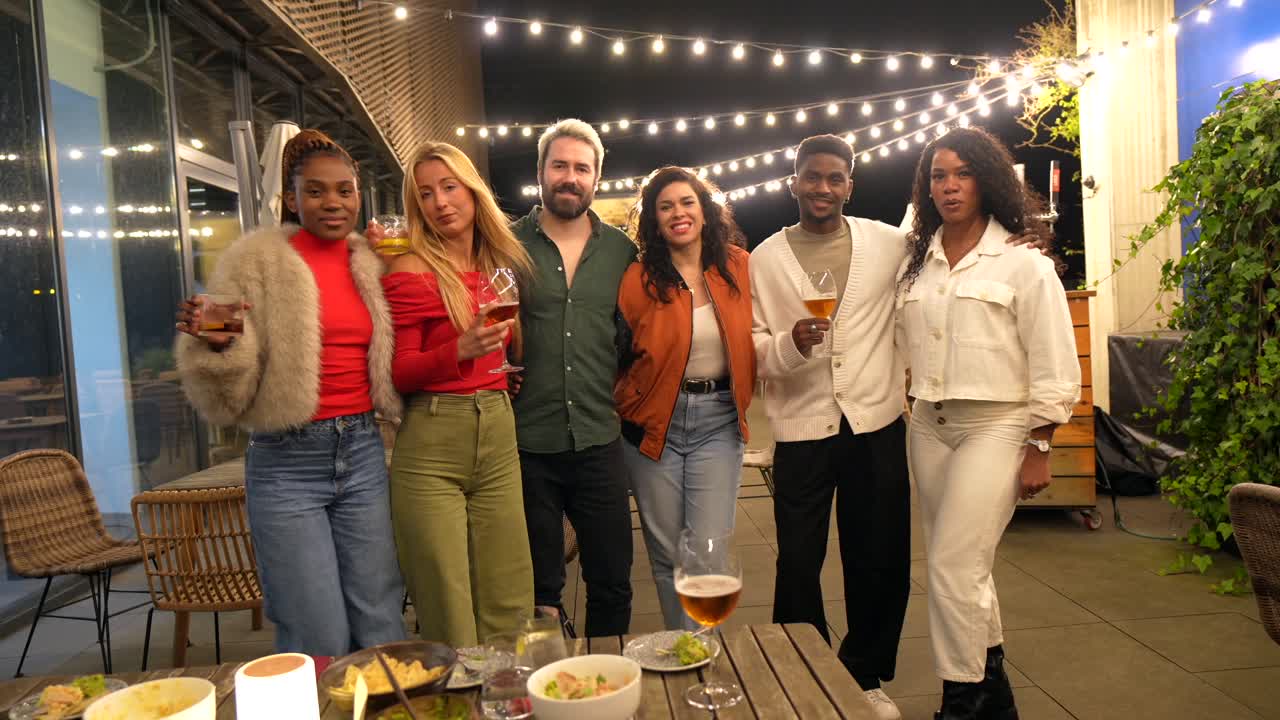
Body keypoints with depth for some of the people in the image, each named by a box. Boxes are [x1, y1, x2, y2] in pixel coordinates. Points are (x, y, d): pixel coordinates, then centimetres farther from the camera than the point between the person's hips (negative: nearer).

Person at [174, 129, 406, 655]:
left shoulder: (372, 265, 9)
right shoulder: (257, 260, -4)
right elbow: (228, 398, -4)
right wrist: (217, 343, -23)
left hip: (363, 453, 4)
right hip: (287, 462, -4)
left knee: (381, 629, 10)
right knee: (320, 645, 1)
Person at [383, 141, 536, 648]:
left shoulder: (500, 264, 12)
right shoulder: (410, 272, -5)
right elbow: (398, 374, -7)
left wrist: (507, 366, 6)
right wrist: (461, 350, -21)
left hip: (498, 439, 5)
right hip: (431, 447, -5)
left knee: (508, 608, 9)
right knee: (447, 617, 1)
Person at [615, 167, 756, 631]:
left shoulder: (739, 267, 0)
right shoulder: (639, 279, -4)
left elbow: (753, 343, 10)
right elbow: (616, 356, 2)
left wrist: (741, 402, 5)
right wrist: (632, 409, -2)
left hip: (719, 422, 1)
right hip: (655, 423, 0)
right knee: (667, 556, 9)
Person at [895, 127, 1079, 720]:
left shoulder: (1025, 267, -6)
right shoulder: (915, 265, 9)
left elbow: (1053, 370, -7)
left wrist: (1038, 450, -9)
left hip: (996, 426, -5)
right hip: (929, 427, 6)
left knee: (954, 568, -9)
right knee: (964, 570, 13)